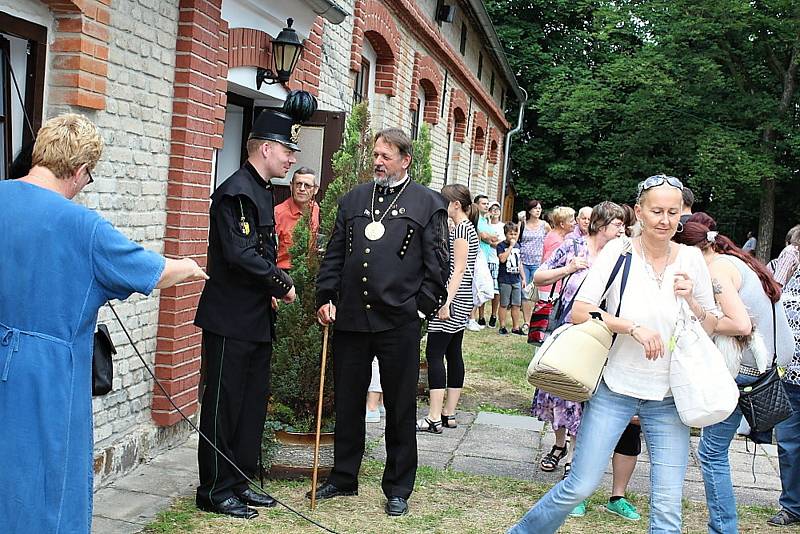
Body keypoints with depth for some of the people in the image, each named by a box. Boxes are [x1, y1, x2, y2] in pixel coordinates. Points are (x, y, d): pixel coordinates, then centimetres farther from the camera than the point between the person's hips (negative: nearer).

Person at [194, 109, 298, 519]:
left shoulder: (262, 191, 15)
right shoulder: (236, 191, -15)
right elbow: (240, 255, -24)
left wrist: (271, 290, 9)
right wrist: (281, 284, -13)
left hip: (257, 320, 10)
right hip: (230, 320, -10)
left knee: (253, 403, 15)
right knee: (224, 405, 0)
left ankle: (239, 482, 26)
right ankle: (214, 490, 11)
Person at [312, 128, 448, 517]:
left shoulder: (428, 203, 1)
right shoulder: (353, 200, 13)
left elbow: (436, 263, -1)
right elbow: (334, 254, 13)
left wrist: (422, 307, -6)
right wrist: (325, 298, 3)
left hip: (398, 322, -4)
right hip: (350, 318, 4)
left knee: (400, 408, 7)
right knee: (347, 403, 13)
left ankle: (398, 489, 19)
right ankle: (343, 478, 28)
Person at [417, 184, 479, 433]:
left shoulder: (461, 228, -11)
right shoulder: (466, 227, 17)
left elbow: (459, 270, -18)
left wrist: (447, 300, -22)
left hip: (454, 298, -10)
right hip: (461, 300, 10)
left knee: (434, 353, -10)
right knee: (453, 354, 10)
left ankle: (435, 419, -11)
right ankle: (449, 414, 14)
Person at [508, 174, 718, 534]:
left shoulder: (691, 259, 2)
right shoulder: (618, 251, -6)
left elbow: (710, 329, 9)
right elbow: (579, 312, -10)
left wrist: (692, 302, -10)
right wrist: (632, 327, -20)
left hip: (668, 396, 3)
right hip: (615, 387, -2)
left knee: (668, 504, 1)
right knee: (580, 486, 0)